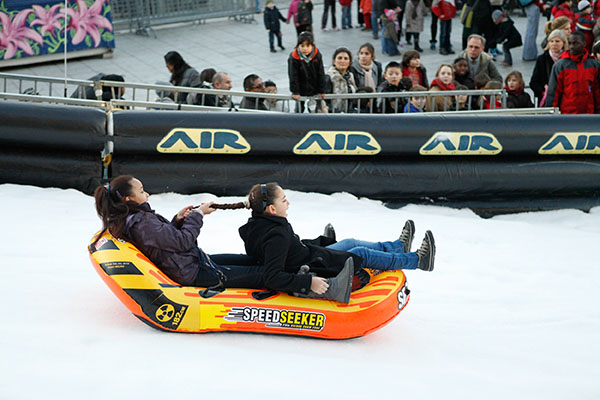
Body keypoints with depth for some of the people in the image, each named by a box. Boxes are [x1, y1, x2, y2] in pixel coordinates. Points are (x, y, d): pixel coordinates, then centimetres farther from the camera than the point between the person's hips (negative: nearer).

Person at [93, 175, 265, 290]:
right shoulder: (142, 223, -25)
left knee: (251, 260, 15)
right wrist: (198, 214, -9)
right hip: (191, 275, -11)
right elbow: (183, 241, -22)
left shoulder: (130, 219, 7)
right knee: (260, 274, -7)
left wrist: (178, 220, 3)